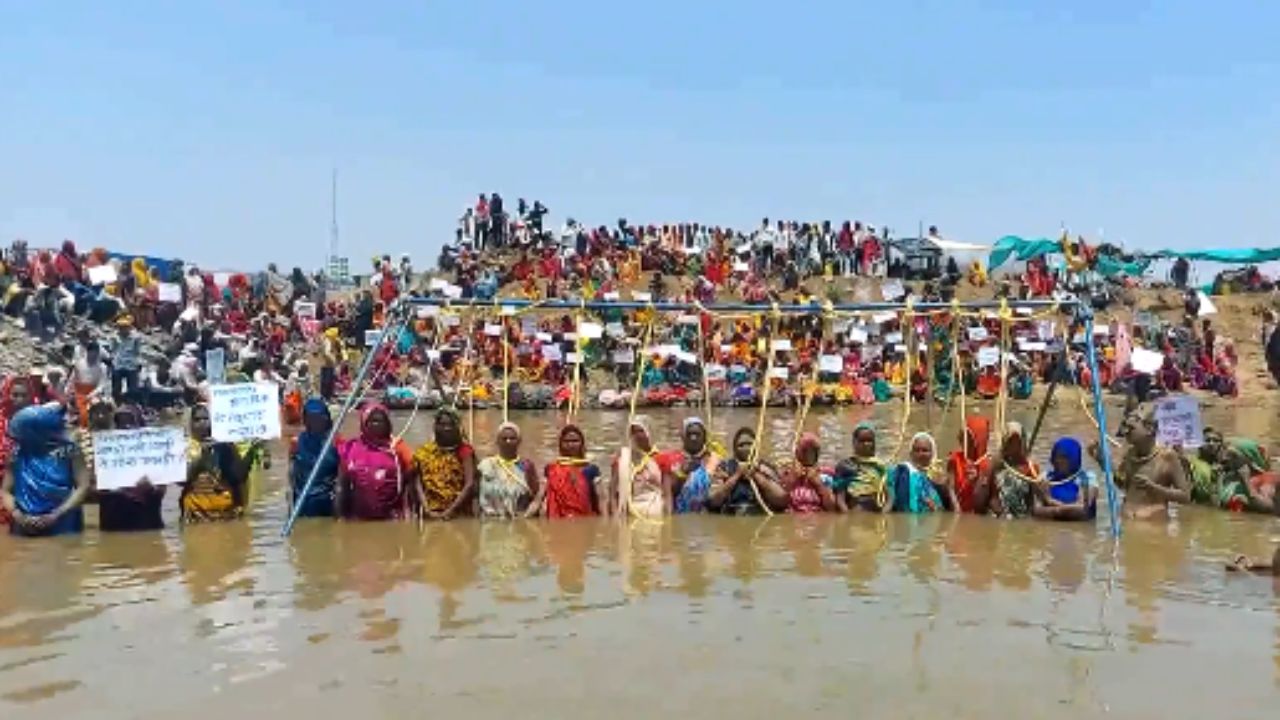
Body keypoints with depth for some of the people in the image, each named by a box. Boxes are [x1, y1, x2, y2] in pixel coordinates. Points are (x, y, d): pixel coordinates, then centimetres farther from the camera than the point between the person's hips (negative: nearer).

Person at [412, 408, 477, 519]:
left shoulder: (464, 449, 0)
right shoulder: (425, 451, 8)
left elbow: (470, 484, -7)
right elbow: (418, 483, 3)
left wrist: (451, 510, -14)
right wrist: (427, 510, -10)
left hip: (458, 513, -2)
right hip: (432, 514, 2)